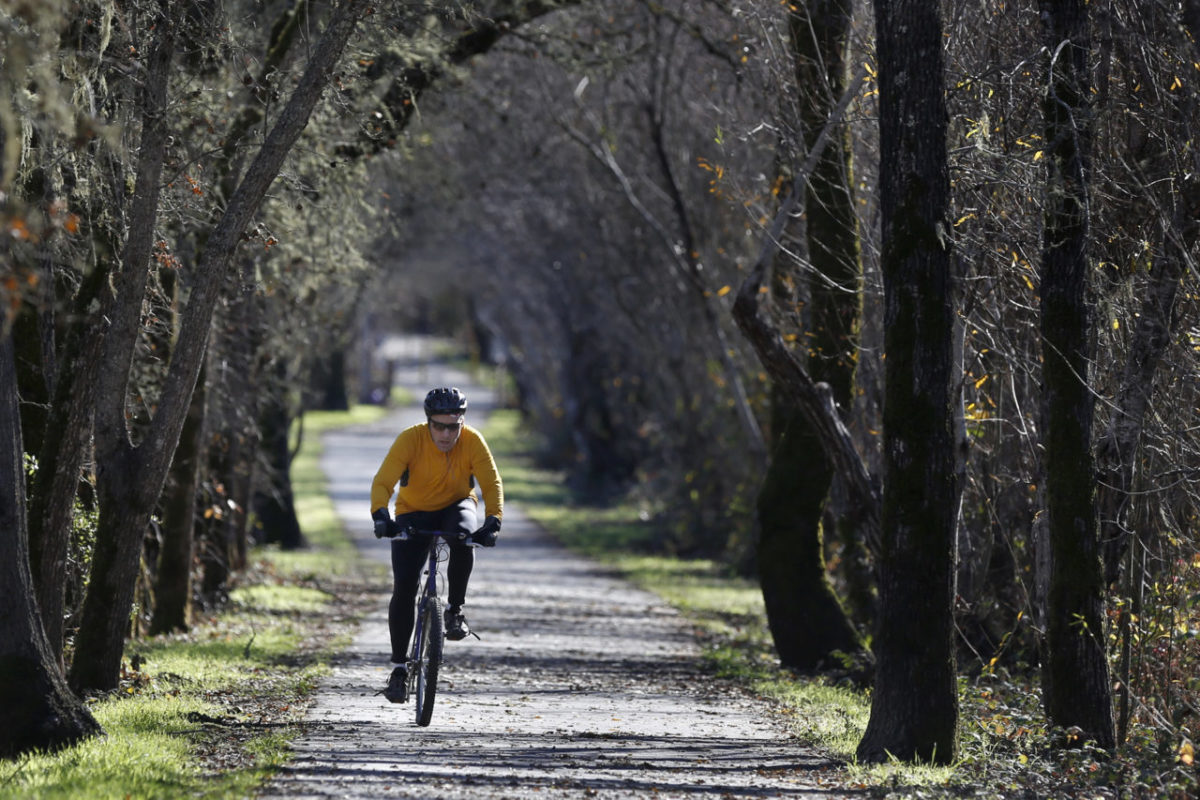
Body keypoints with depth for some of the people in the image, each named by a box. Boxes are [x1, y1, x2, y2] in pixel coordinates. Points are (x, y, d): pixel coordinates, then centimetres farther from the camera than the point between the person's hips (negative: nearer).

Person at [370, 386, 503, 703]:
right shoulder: (410, 439, -24)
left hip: (456, 506, 0)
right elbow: (382, 482, -29)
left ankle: (455, 609, -15)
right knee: (404, 588, -12)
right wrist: (380, 516, -47)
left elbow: (491, 483, -23)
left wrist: (493, 521, -40)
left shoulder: (472, 441, -20)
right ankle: (399, 666, 0)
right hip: (413, 514, 0)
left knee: (463, 536, -36)